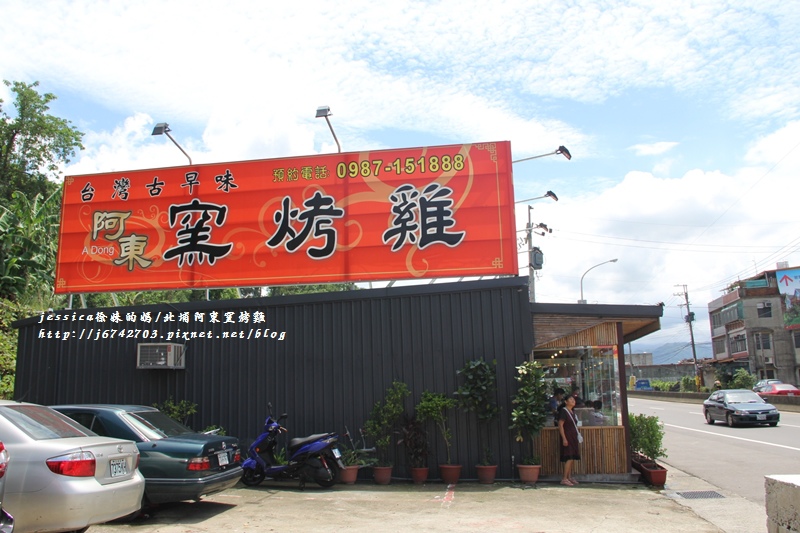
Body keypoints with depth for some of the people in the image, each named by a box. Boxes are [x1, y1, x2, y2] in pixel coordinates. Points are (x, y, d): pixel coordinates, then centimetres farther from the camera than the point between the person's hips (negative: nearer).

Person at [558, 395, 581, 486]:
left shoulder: (572, 412, 15)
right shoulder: (564, 411, -11)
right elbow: (560, 425, -16)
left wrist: (577, 438, 19)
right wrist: (564, 438, -21)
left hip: (573, 438, 9)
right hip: (567, 438, -9)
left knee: (573, 458, 8)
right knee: (569, 458, -14)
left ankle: (569, 477, 16)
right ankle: (564, 479, -12)